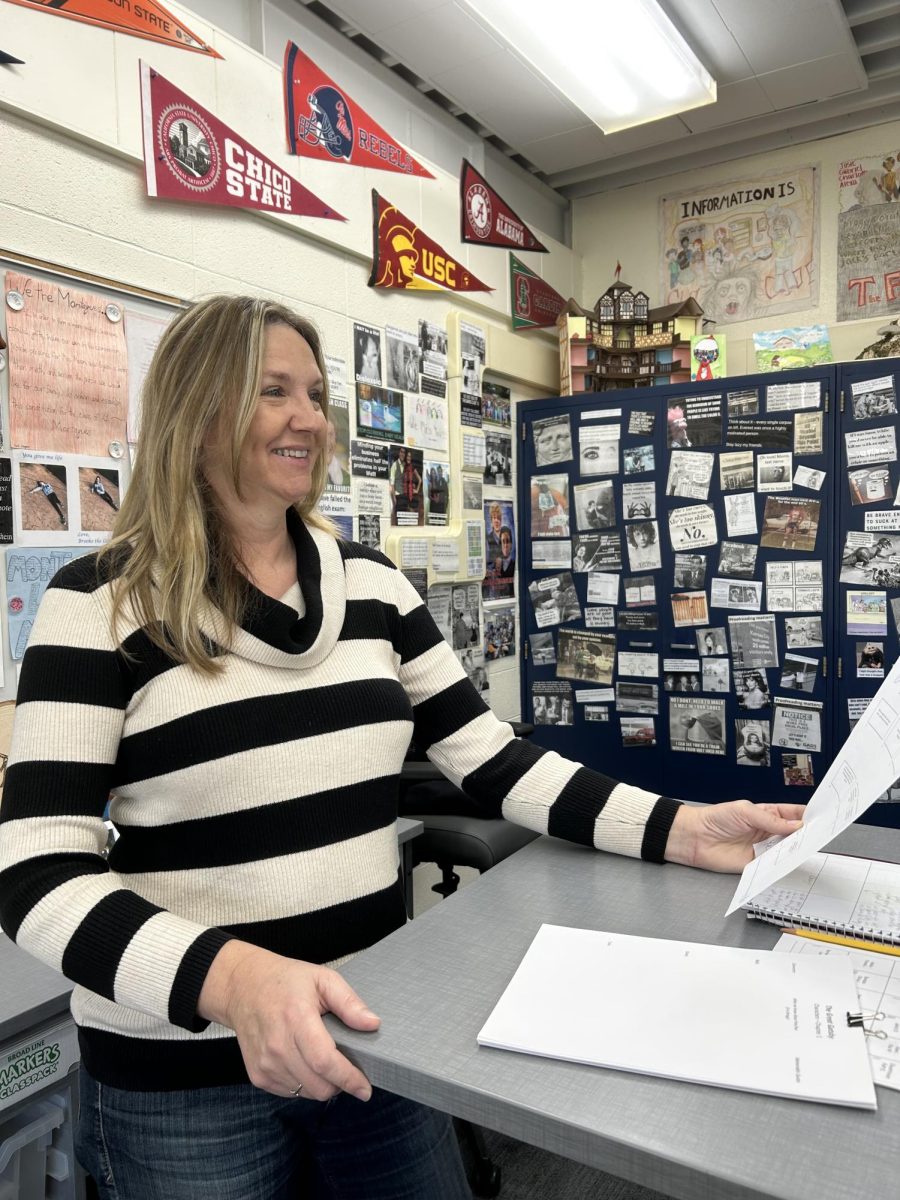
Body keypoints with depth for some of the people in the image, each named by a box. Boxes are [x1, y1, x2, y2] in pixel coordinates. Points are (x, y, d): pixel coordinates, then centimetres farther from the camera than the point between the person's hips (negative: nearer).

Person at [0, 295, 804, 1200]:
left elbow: (489, 759, 2)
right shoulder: (102, 601, -11)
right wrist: (231, 978, -31)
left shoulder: (371, 583, 1)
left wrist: (682, 830, -7)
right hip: (186, 1077, -3)